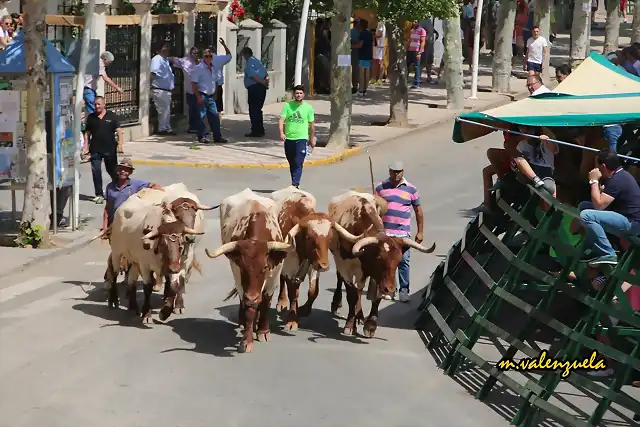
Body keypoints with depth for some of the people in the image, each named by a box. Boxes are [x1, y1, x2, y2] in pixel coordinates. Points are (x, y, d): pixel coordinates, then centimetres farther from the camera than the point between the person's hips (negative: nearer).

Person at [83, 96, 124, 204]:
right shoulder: (91, 117, 6)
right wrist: (86, 146, 1)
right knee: (96, 172, -2)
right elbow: (87, 133, 10)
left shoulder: (111, 116, 1)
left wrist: (120, 144, -14)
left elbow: (119, 131, -3)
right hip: (95, 150, 2)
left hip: (110, 149, -1)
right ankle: (99, 194, 5)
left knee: (112, 171, 9)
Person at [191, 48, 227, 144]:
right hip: (202, 95, -6)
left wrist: (215, 94, 17)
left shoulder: (213, 69, 13)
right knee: (201, 116, -3)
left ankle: (217, 136, 8)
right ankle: (202, 137, 2)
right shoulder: (199, 68, -8)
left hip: (211, 96, 6)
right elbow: (193, 84, -11)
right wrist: (198, 96, -16)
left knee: (215, 116, 4)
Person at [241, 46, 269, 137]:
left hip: (254, 88, -9)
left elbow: (252, 75, -19)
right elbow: (266, 74, 17)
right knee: (258, 110, 17)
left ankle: (256, 131, -5)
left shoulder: (249, 62, -9)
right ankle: (260, 130, 22)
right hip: (261, 88, 9)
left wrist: (263, 83, -14)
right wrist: (266, 82, 2)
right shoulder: (257, 61, 20)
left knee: (253, 110, -4)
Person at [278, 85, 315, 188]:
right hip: (288, 138, 2)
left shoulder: (308, 107, 2)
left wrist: (312, 138, 14)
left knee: (298, 164, -13)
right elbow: (281, 120, -7)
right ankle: (295, 183, 25)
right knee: (292, 163, 12)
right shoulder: (287, 106, 1)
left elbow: (312, 124, 10)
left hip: (301, 138, -2)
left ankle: (295, 184, -17)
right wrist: (281, 132, -23)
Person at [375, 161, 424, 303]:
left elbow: (418, 211, 9)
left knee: (403, 261, -5)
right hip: (384, 232, 1)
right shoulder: (381, 187, 6)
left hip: (403, 232, -1)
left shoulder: (411, 189, 4)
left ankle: (404, 291, 1)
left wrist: (420, 232, 7)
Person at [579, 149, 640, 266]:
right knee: (583, 206, 15)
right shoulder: (619, 174, 11)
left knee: (586, 216, -26)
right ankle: (594, 249, 12)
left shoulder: (617, 180, -20)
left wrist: (594, 181, -14)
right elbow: (601, 201, 16)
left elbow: (599, 205, -23)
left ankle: (608, 254, -17)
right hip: (624, 214, 11)